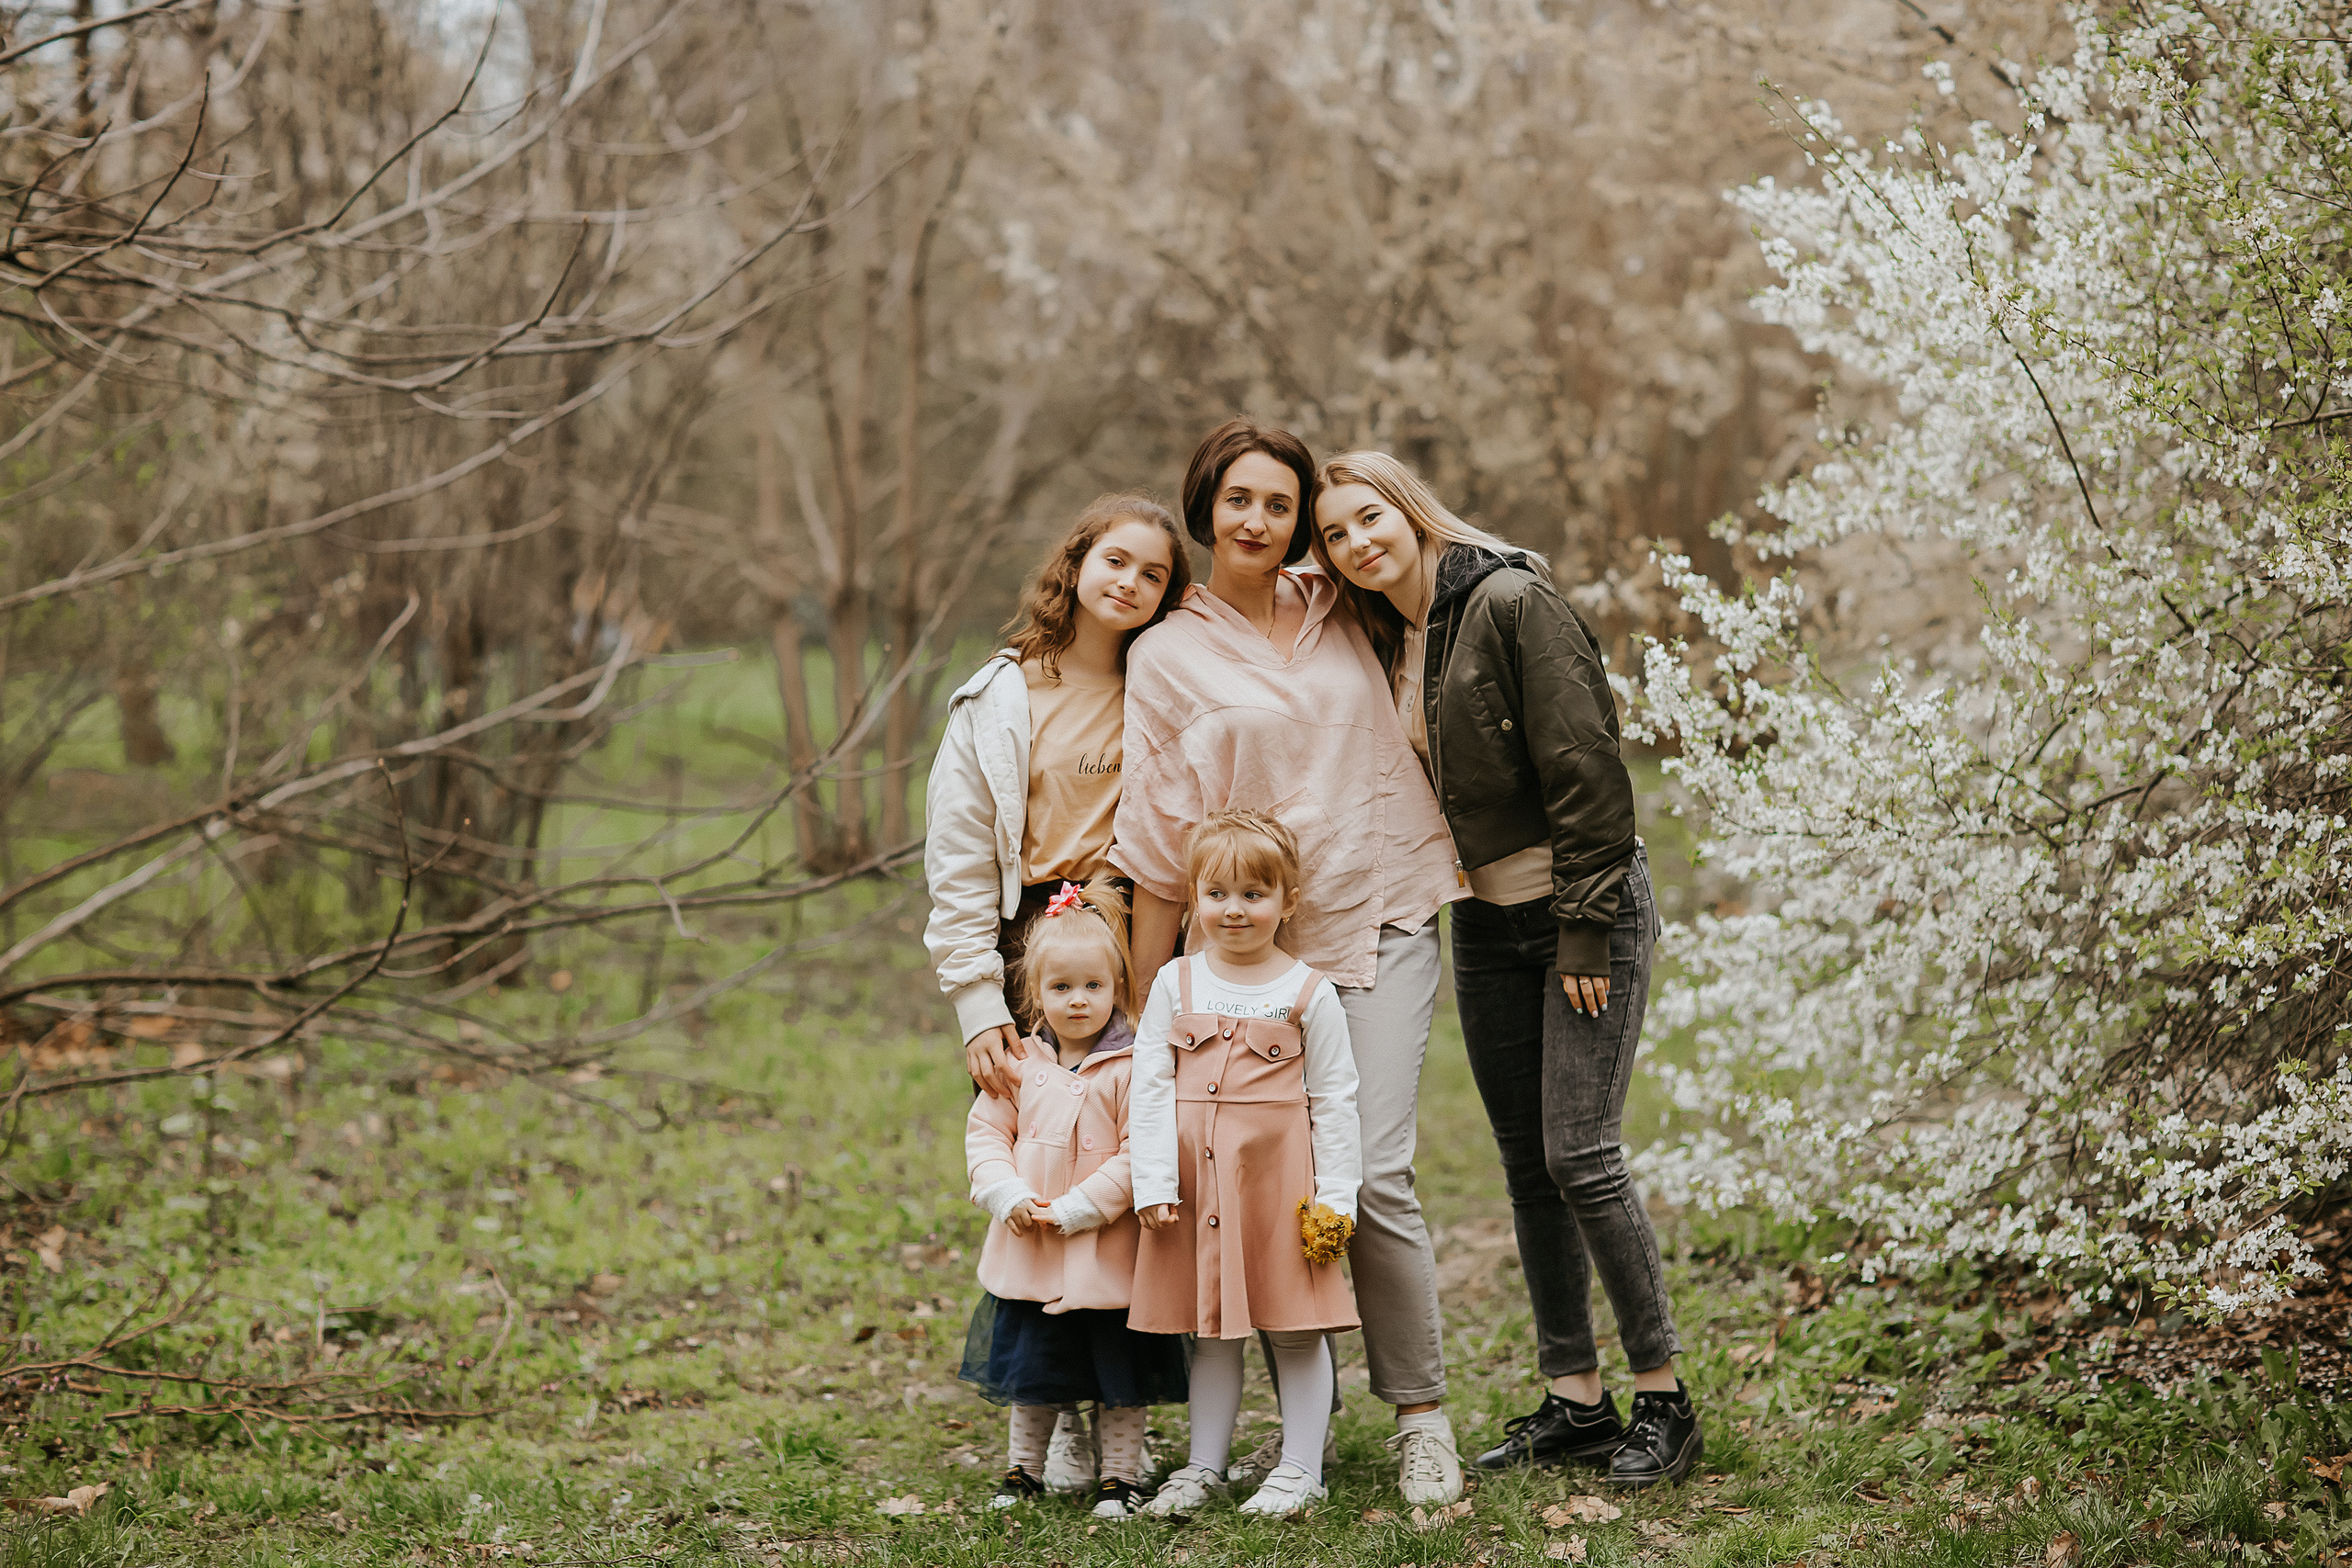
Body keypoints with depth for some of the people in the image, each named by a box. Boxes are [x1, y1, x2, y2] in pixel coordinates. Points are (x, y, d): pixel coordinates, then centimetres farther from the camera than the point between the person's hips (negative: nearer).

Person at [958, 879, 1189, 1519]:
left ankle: (1121, 1473, 20)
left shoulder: (1129, 1069, -12)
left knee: (1121, 1373, 7)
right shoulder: (1020, 1065, 2)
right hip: (1027, 1251, 4)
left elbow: (1138, 1153, -16)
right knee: (1029, 1366, 16)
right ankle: (1023, 1467, 31)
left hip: (1108, 1253, -4)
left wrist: (1075, 1209, -19)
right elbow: (985, 1133, 5)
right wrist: (1010, 1196, -11)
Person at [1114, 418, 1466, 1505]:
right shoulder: (1167, 658, 3)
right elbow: (1159, 844, 2)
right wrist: (1146, 1005, 0)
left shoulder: (1339, 610, 9)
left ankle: (1421, 1417, 1)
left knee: (1372, 1174, -11)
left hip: (1382, 925, 0)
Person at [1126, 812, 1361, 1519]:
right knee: (1208, 1325, 11)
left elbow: (1334, 1099, 0)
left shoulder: (1308, 993, -2)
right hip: (1196, 1179, 3)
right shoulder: (1175, 985, 5)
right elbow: (1151, 1086, 3)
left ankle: (1300, 1467, 11)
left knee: (1294, 1325, 2)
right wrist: (1154, 1183, -4)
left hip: (1280, 1179, -2)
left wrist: (1333, 1195, -5)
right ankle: (1205, 1465, 21)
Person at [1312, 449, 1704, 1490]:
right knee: (1526, 1163, 7)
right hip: (1485, 919, 8)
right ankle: (1574, 1401, 14)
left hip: (1588, 908, -7)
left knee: (1580, 1153, -11)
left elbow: (1586, 771, -17)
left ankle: (1663, 1398, 1)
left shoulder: (1513, 603, -14)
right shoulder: (1385, 641, 9)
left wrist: (1584, 931, -17)